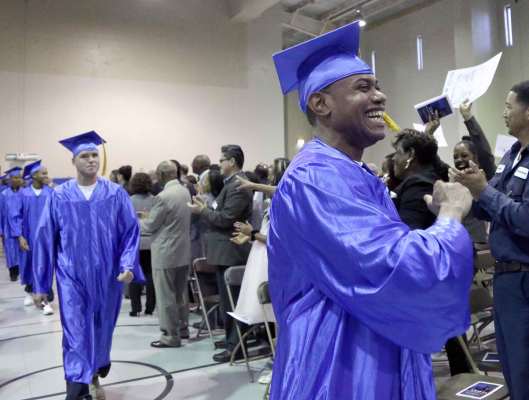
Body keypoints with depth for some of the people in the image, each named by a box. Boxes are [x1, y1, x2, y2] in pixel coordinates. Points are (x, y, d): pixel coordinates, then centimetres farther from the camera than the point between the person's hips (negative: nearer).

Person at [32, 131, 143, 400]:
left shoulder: (116, 194, -2)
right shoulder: (59, 196, -2)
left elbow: (131, 231, -3)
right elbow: (45, 239, 1)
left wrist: (128, 265, -18)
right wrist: (40, 284, 1)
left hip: (107, 276, 2)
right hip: (72, 277, -1)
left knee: (101, 330, 17)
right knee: (77, 335, -5)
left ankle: (94, 377, 44)